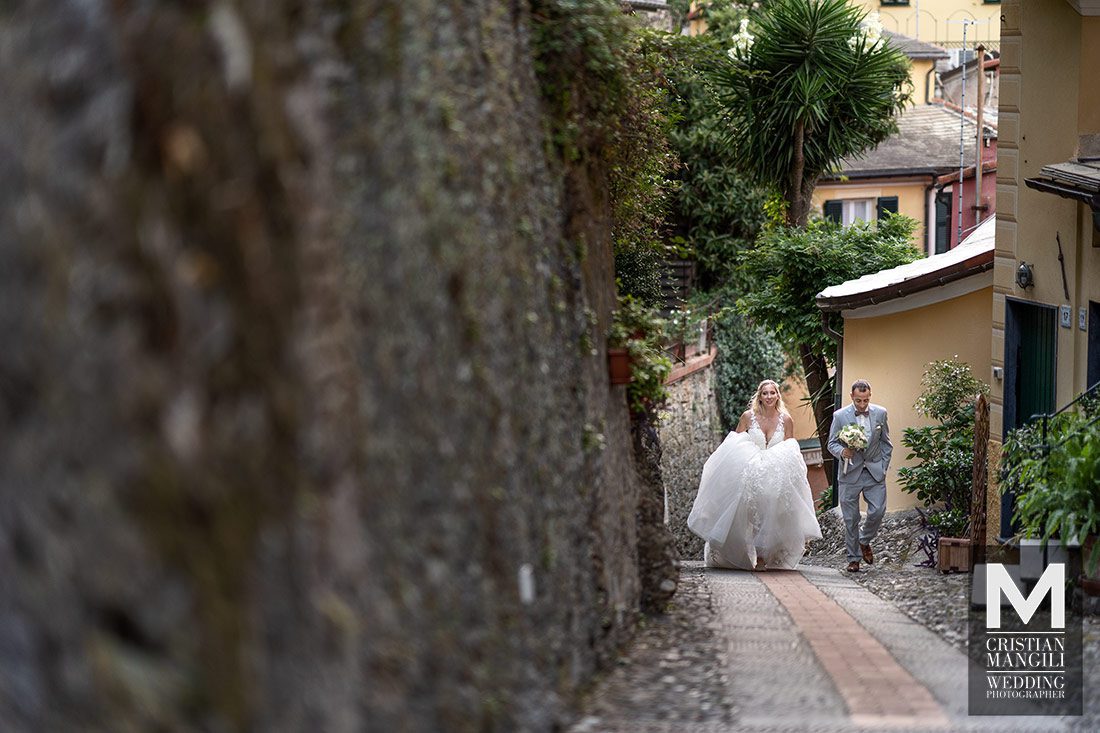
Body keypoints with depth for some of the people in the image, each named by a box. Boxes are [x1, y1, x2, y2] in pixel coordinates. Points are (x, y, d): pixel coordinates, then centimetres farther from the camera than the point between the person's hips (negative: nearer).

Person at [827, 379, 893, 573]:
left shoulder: (880, 413, 2)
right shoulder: (840, 416, -4)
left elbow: (886, 443, 11)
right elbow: (832, 443, 0)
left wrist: (883, 466, 4)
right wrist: (842, 451, -21)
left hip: (875, 472, 1)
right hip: (850, 473, -1)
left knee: (877, 511, -10)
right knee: (851, 519, 1)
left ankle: (864, 541, 20)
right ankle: (853, 558, 12)